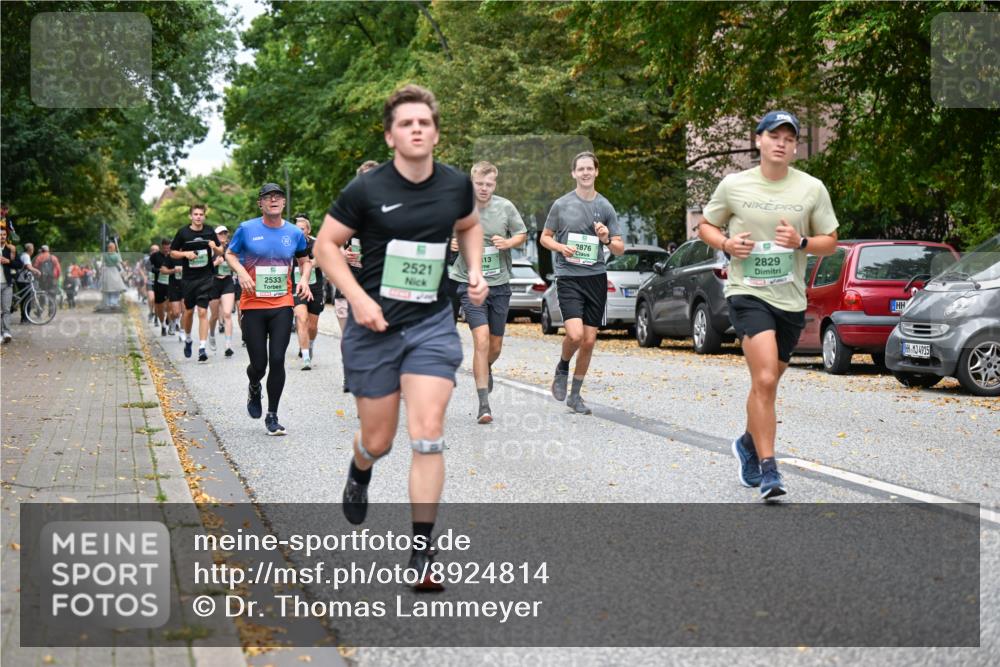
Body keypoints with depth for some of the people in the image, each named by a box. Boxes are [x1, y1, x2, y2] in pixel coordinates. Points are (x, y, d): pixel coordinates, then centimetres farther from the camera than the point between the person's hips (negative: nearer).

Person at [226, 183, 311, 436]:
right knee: (259, 364, 0)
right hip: (253, 306, -1)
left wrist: (304, 280, -2)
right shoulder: (247, 229, -3)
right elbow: (230, 254, 8)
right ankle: (254, 389, 38)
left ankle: (272, 416, 7)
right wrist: (242, 272, -11)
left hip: (282, 306, 1)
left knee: (277, 360, -6)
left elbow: (305, 261, 18)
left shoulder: (294, 233, 4)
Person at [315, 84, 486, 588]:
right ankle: (359, 473, 48)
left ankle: (422, 551, -1)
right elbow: (325, 244, -4)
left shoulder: (456, 185, 0)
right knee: (378, 440, 9)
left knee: (427, 436, -9)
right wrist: (359, 298, -15)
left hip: (432, 324, 2)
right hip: (374, 326, -1)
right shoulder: (366, 190, -11)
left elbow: (469, 226, 22)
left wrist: (475, 270, 5)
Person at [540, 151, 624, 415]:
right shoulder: (561, 204, 3)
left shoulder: (605, 207, 7)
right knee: (575, 334, -20)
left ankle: (575, 394, 19)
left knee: (589, 341, 4)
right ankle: (562, 369, 12)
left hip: (596, 277, 3)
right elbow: (545, 237, 13)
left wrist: (607, 239, -11)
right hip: (568, 277, -3)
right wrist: (561, 247, -7)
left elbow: (620, 248, 11)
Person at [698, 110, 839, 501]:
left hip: (791, 299, 3)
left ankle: (748, 444, 43)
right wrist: (726, 244, -9)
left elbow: (830, 243, 8)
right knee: (765, 380, -20)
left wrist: (801, 242, -13)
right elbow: (705, 226, 13)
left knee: (767, 384, 16)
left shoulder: (812, 189, 3)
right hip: (747, 293, -3)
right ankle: (767, 470, -16)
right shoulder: (733, 185, 0)